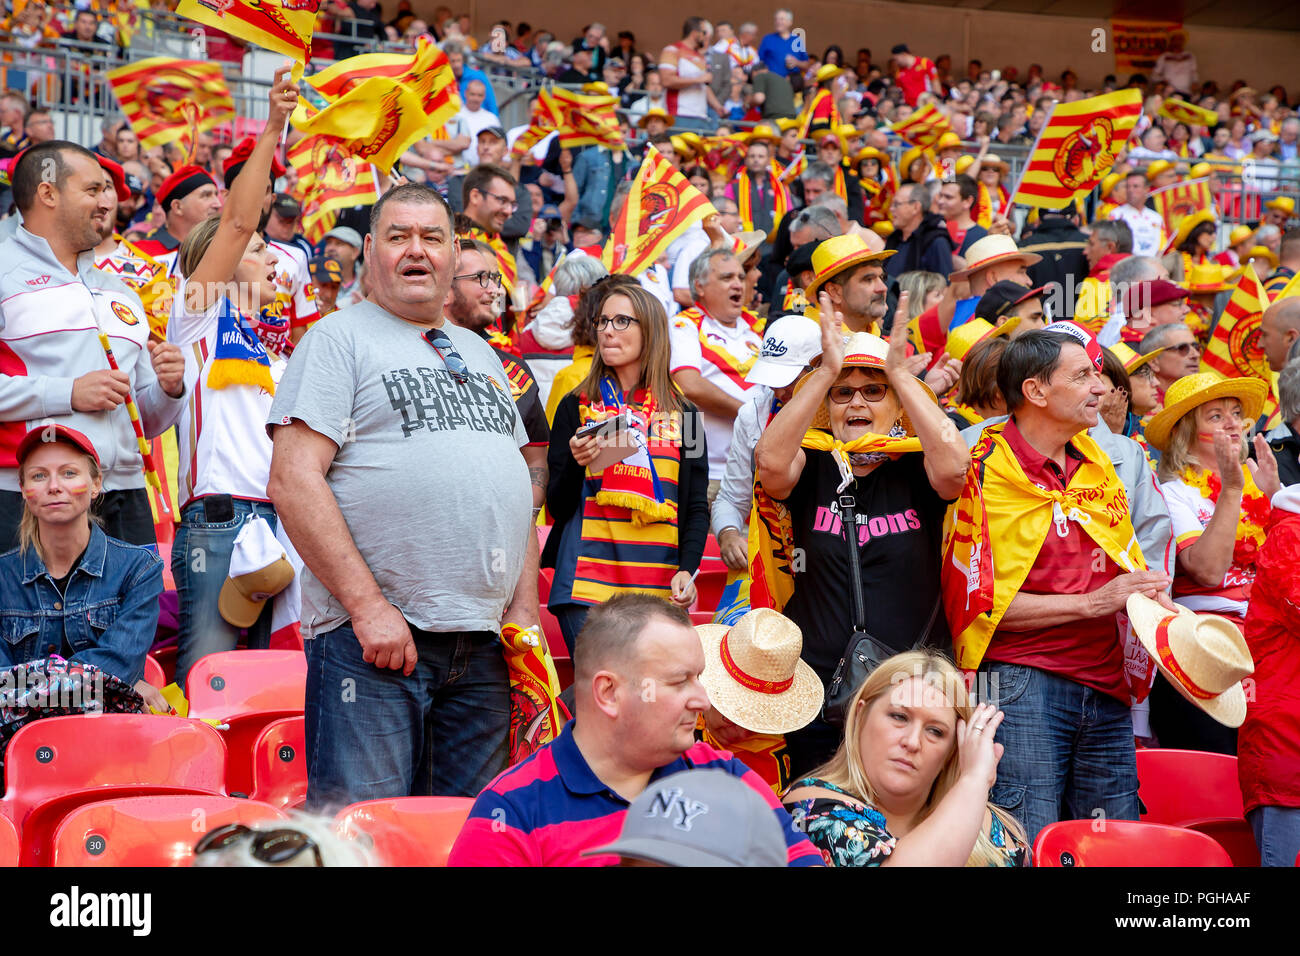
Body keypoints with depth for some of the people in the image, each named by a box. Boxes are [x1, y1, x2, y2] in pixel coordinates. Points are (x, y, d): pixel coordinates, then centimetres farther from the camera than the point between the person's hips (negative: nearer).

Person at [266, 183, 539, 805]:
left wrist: (525, 609, 10)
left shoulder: (478, 353, 22)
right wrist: (367, 605, -17)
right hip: (371, 635, -6)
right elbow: (292, 481, -11)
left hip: (484, 639, 6)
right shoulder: (341, 338, 0)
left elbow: (515, 488, 24)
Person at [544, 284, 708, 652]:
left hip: (661, 587, 2)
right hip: (587, 582, -2)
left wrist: (687, 570, -4)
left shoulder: (682, 414, 13)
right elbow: (558, 506, 5)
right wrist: (576, 464, -15)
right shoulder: (576, 407, 9)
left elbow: (697, 507, 12)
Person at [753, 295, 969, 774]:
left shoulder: (916, 469, 2)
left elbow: (953, 465, -20)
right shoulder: (812, 467, 4)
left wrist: (900, 372, -19)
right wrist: (828, 371, -20)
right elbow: (770, 461, -18)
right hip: (818, 682, 1)